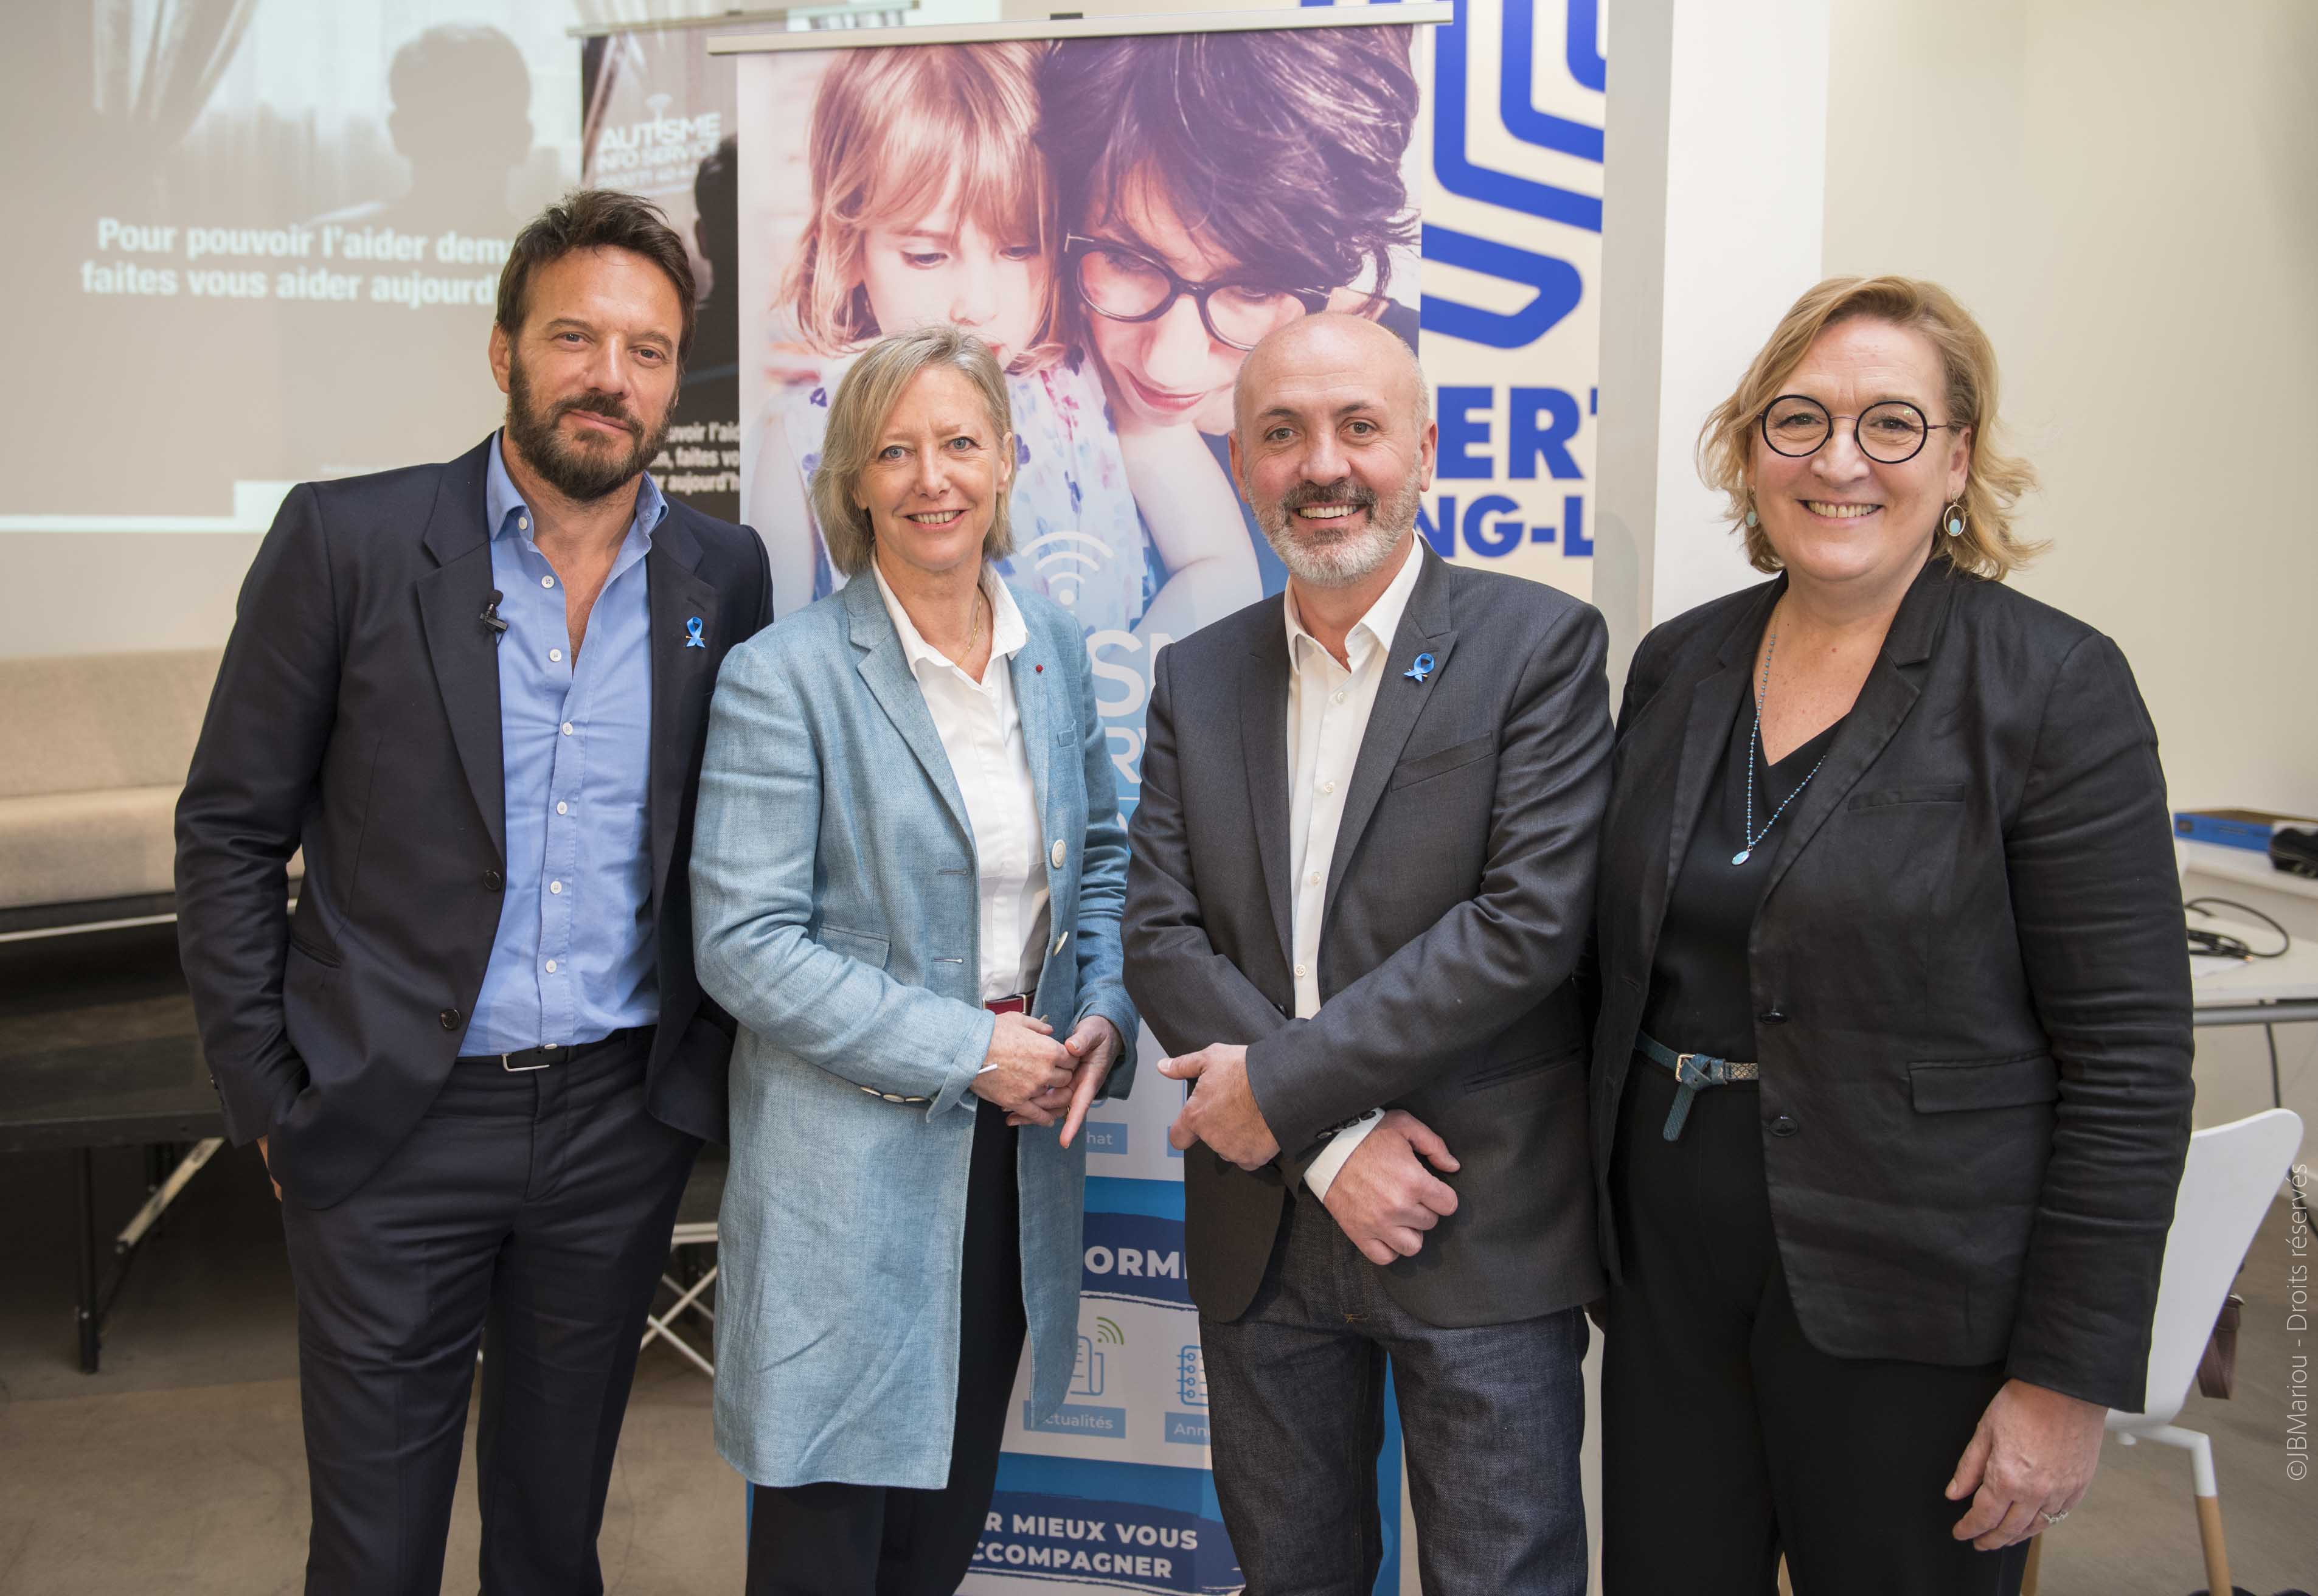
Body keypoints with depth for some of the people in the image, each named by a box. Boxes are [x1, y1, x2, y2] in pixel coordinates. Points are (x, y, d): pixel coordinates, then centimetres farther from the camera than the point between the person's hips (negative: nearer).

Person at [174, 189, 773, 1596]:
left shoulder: (725, 573, 2)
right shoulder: (349, 540, -7)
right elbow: (230, 831, -2)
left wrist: (712, 1060, 3)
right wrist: (269, 1095, -4)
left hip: (620, 1121, 2)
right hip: (392, 1125, -2)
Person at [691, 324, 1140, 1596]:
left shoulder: (1053, 647, 5)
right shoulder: (784, 676, -14)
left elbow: (1098, 854, 15)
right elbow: (744, 944, -17)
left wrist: (1103, 1013, -3)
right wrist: (965, 1048, -18)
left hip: (1016, 1148, 5)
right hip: (849, 1166, -5)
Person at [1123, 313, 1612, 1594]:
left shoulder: (1540, 645, -7)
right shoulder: (1196, 679, 6)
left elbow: (1532, 920, -17)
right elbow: (1159, 935, -2)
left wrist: (1287, 1084, -17)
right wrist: (1333, 1142, -14)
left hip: (1484, 1235, -4)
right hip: (1262, 1236, 4)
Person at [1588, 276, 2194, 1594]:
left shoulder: (2056, 686, -11)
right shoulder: (1677, 664, 3)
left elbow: (2131, 1060, -12)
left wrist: (2069, 1378, -13)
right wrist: (1600, 1221, 11)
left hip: (1910, 1310, -4)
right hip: (1672, 1268, 5)